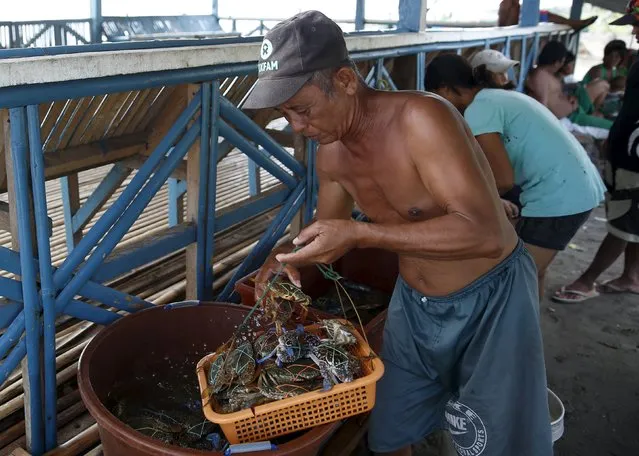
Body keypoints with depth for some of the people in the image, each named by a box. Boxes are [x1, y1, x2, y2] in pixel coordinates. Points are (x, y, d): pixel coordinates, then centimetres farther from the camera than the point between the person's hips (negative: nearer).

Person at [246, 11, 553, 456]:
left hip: (490, 300, -6)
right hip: (414, 303, 6)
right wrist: (289, 254, -11)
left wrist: (360, 234, -39)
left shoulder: (421, 118, -28)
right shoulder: (331, 155, -7)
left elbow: (484, 233, -36)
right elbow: (328, 231, 10)